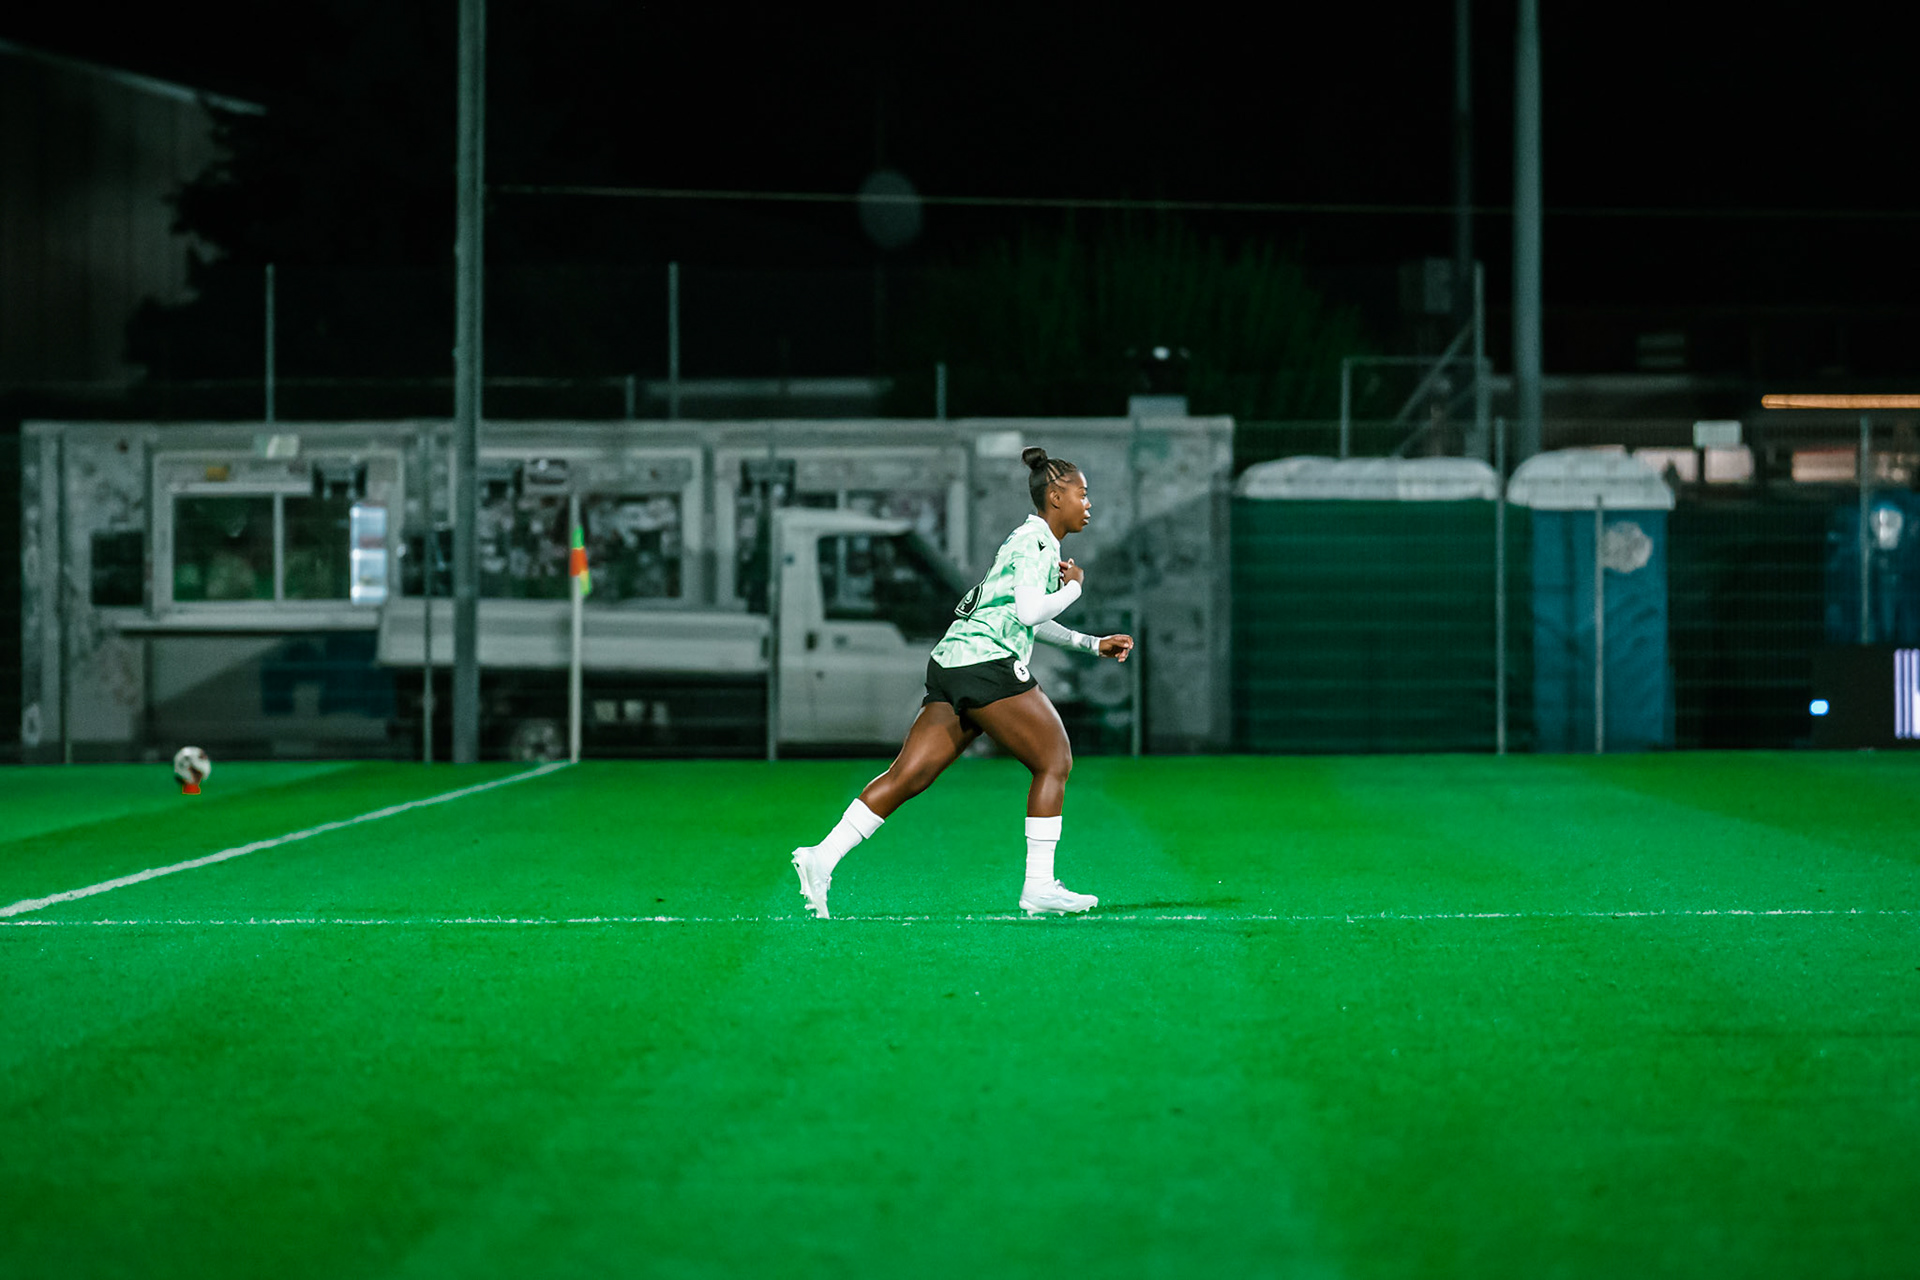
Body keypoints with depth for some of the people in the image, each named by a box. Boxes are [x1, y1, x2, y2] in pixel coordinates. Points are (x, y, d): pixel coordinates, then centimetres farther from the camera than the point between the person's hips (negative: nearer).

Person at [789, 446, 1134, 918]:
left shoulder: (1036, 541, 25)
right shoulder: (1035, 542, -6)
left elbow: (1030, 621, 36)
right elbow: (1031, 612, -19)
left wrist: (1093, 644, 32)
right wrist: (1074, 585, -2)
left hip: (951, 666, 10)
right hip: (986, 662, -10)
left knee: (908, 776, 2)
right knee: (1054, 760, -2)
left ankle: (822, 858, -6)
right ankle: (1039, 887, -3)